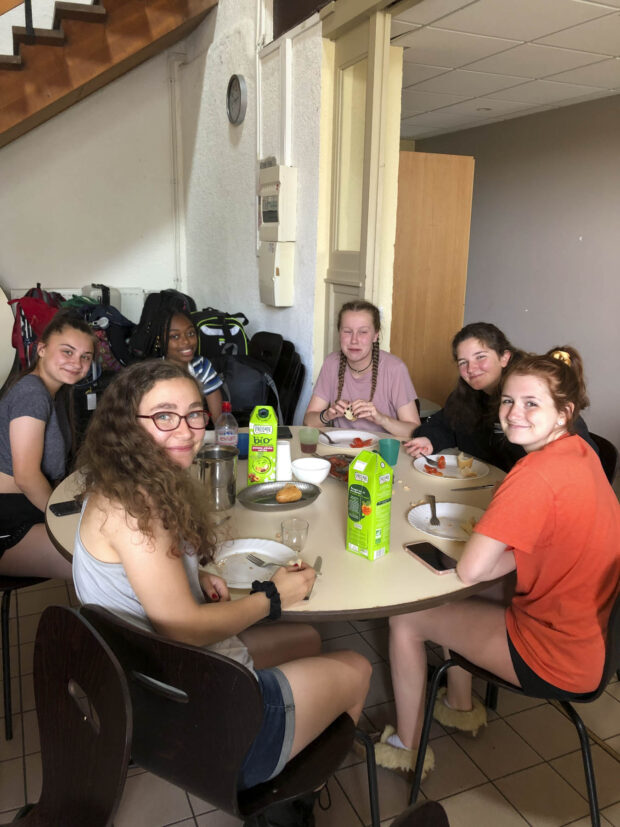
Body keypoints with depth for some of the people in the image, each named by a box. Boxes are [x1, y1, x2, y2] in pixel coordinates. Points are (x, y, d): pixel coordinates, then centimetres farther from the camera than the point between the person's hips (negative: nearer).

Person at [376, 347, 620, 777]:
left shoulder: (536, 476, -31)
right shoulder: (581, 451, -3)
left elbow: (469, 570, -28)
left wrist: (520, 556, -11)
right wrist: (523, 552, -8)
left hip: (557, 661, -9)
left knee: (405, 619, 4)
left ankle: (407, 746, 25)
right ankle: (461, 705, 40)